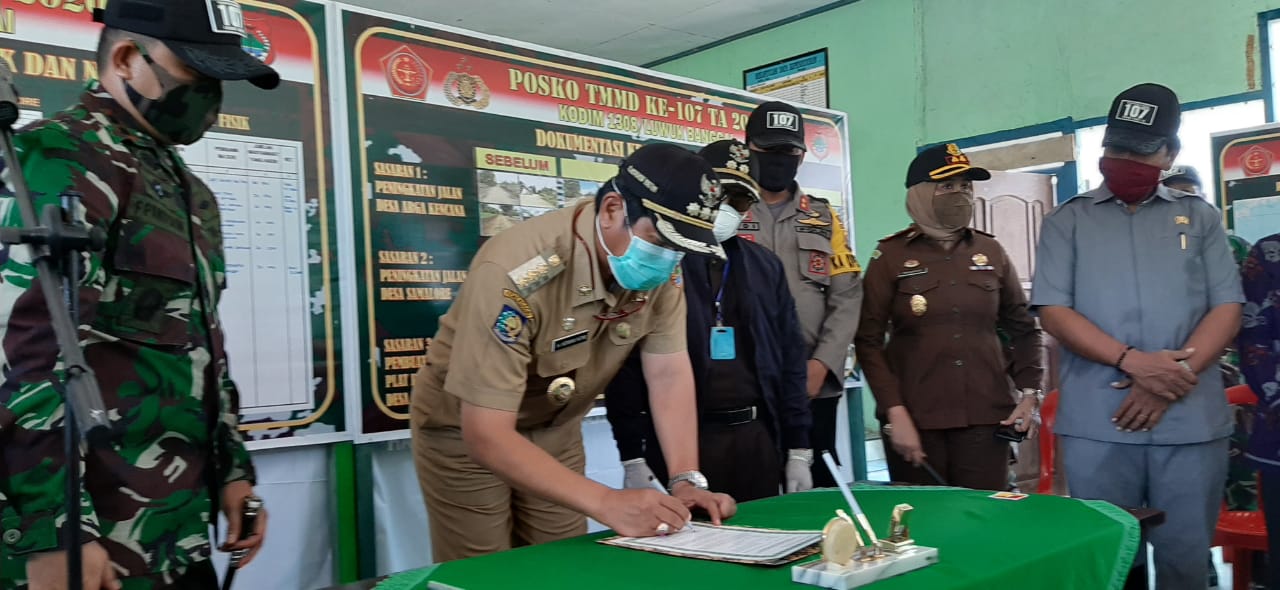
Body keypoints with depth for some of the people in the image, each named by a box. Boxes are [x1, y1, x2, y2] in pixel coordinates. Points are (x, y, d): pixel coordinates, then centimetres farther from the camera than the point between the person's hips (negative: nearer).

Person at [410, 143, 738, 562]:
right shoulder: (516, 274, -35)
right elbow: (486, 435, -36)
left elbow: (668, 374, -12)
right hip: (465, 430, -5)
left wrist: (686, 480, -26)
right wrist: (606, 503, -42)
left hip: (556, 427, 5)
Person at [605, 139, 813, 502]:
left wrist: (798, 450, 8)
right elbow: (626, 364, -5)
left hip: (757, 438, 4)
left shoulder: (766, 267, 12)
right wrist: (633, 457, -9)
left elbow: (790, 358, 13)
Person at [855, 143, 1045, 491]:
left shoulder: (991, 252, 10)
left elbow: (1022, 328, 16)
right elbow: (869, 340, -4)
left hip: (985, 417, 3)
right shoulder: (891, 256, 0)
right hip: (915, 419, -2)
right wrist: (894, 412, -11)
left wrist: (1030, 392, 4)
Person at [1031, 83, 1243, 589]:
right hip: (1097, 425, -1)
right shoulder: (1067, 221, 7)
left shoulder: (1199, 217, 12)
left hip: (1191, 422, 1)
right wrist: (1131, 361, -16)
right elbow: (1053, 312, -2)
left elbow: (1227, 308, 4)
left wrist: (1173, 378, -11)